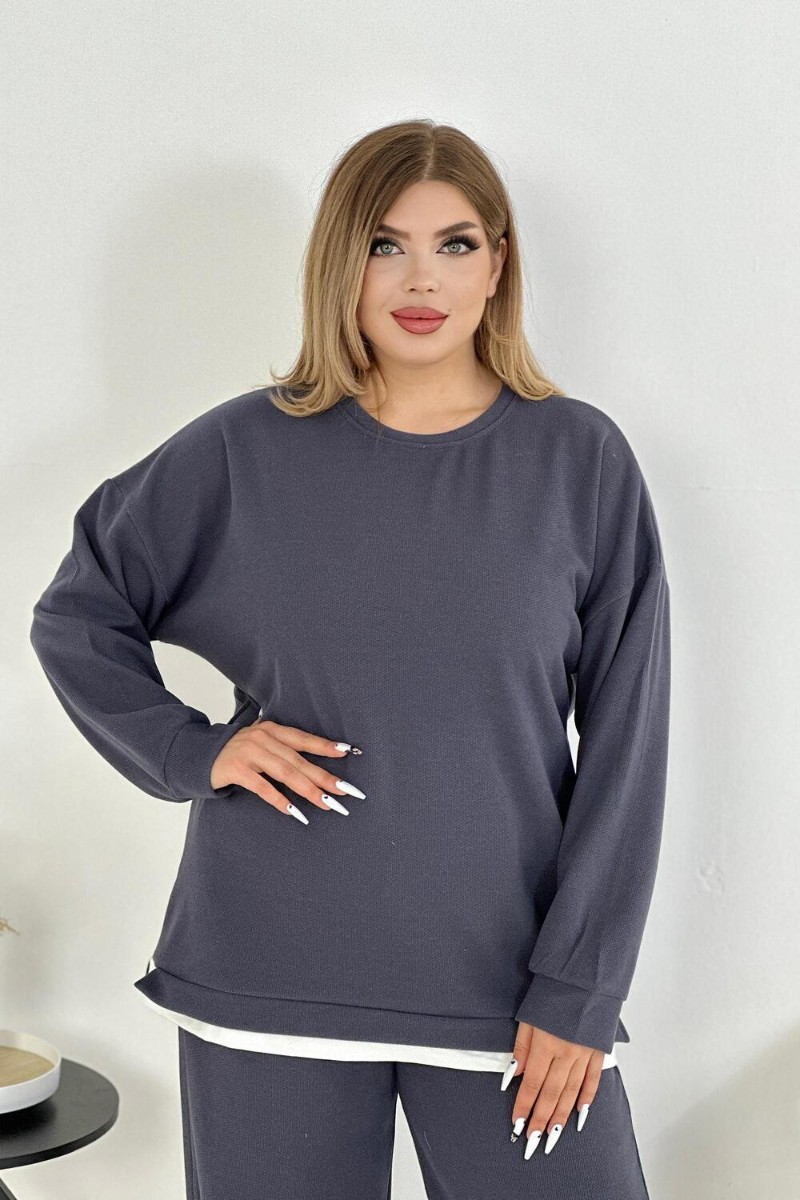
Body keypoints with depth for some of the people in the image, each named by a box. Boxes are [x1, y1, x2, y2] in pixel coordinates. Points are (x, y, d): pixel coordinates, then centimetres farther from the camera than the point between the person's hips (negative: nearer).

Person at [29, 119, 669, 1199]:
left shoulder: (580, 461, -1)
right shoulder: (248, 450, 0)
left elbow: (625, 744, -1)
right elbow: (74, 618, 11)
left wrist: (577, 991, -5)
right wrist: (190, 749, -5)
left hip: (507, 978, 0)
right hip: (271, 981, 1)